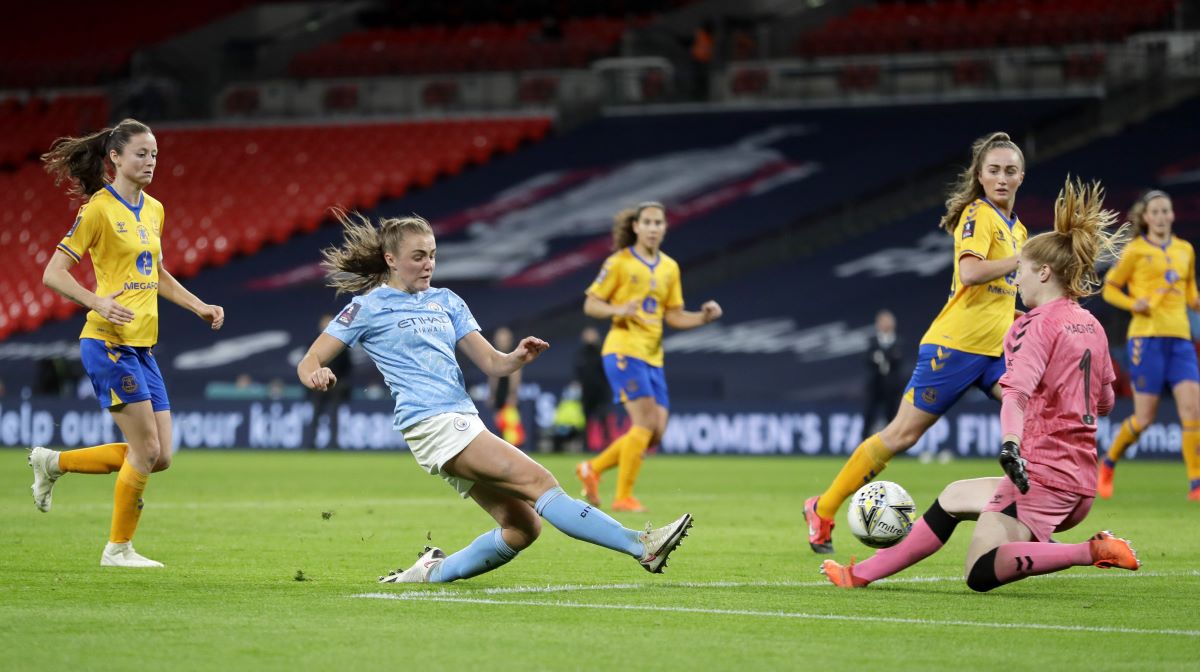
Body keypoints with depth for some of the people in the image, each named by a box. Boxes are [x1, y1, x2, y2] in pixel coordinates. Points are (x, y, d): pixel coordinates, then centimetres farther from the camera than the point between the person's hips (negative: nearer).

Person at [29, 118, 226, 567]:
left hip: (142, 347, 8)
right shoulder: (99, 209, -10)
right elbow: (53, 274, -12)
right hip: (109, 344, -8)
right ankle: (118, 548, 7)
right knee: (146, 450, -8)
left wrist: (198, 306, 18)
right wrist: (97, 302, -26)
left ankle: (54, 463, 20)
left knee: (159, 457, 6)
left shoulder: (153, 209, 14)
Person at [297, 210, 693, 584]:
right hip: (432, 424, -8)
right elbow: (309, 362, 1)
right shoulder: (368, 308, 3)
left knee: (523, 527, -2)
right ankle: (641, 546, -27)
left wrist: (518, 358, -9)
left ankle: (434, 571, 14)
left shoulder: (445, 301, 19)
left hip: (464, 425, 8)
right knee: (537, 481, -19)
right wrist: (315, 375, -24)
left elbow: (492, 363, 14)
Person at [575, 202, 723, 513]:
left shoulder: (669, 268, 13)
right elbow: (590, 304, -2)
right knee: (645, 422, -16)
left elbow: (674, 316, 16)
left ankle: (593, 469, 17)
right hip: (624, 350, -7)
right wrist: (619, 310, -21)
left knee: (656, 432, 2)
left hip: (653, 357, 7)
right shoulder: (619, 263, -4)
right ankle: (623, 496, -8)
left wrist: (704, 316, -1)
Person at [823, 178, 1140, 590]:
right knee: (954, 498, 23)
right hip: (1080, 480, 9)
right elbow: (1105, 402, 24)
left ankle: (1093, 552, -22)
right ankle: (863, 574, 23)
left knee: (981, 574, -14)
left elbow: (1018, 389, -28)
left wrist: (1011, 443, -43)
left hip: (1040, 472, -9)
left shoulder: (1039, 324, -10)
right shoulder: (1092, 327, 13)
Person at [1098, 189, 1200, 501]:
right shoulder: (1135, 250, 2)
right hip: (1147, 336, -4)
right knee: (1144, 417, -3)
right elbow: (1110, 288, 7)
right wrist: (1132, 304, -11)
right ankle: (1109, 463, 23)